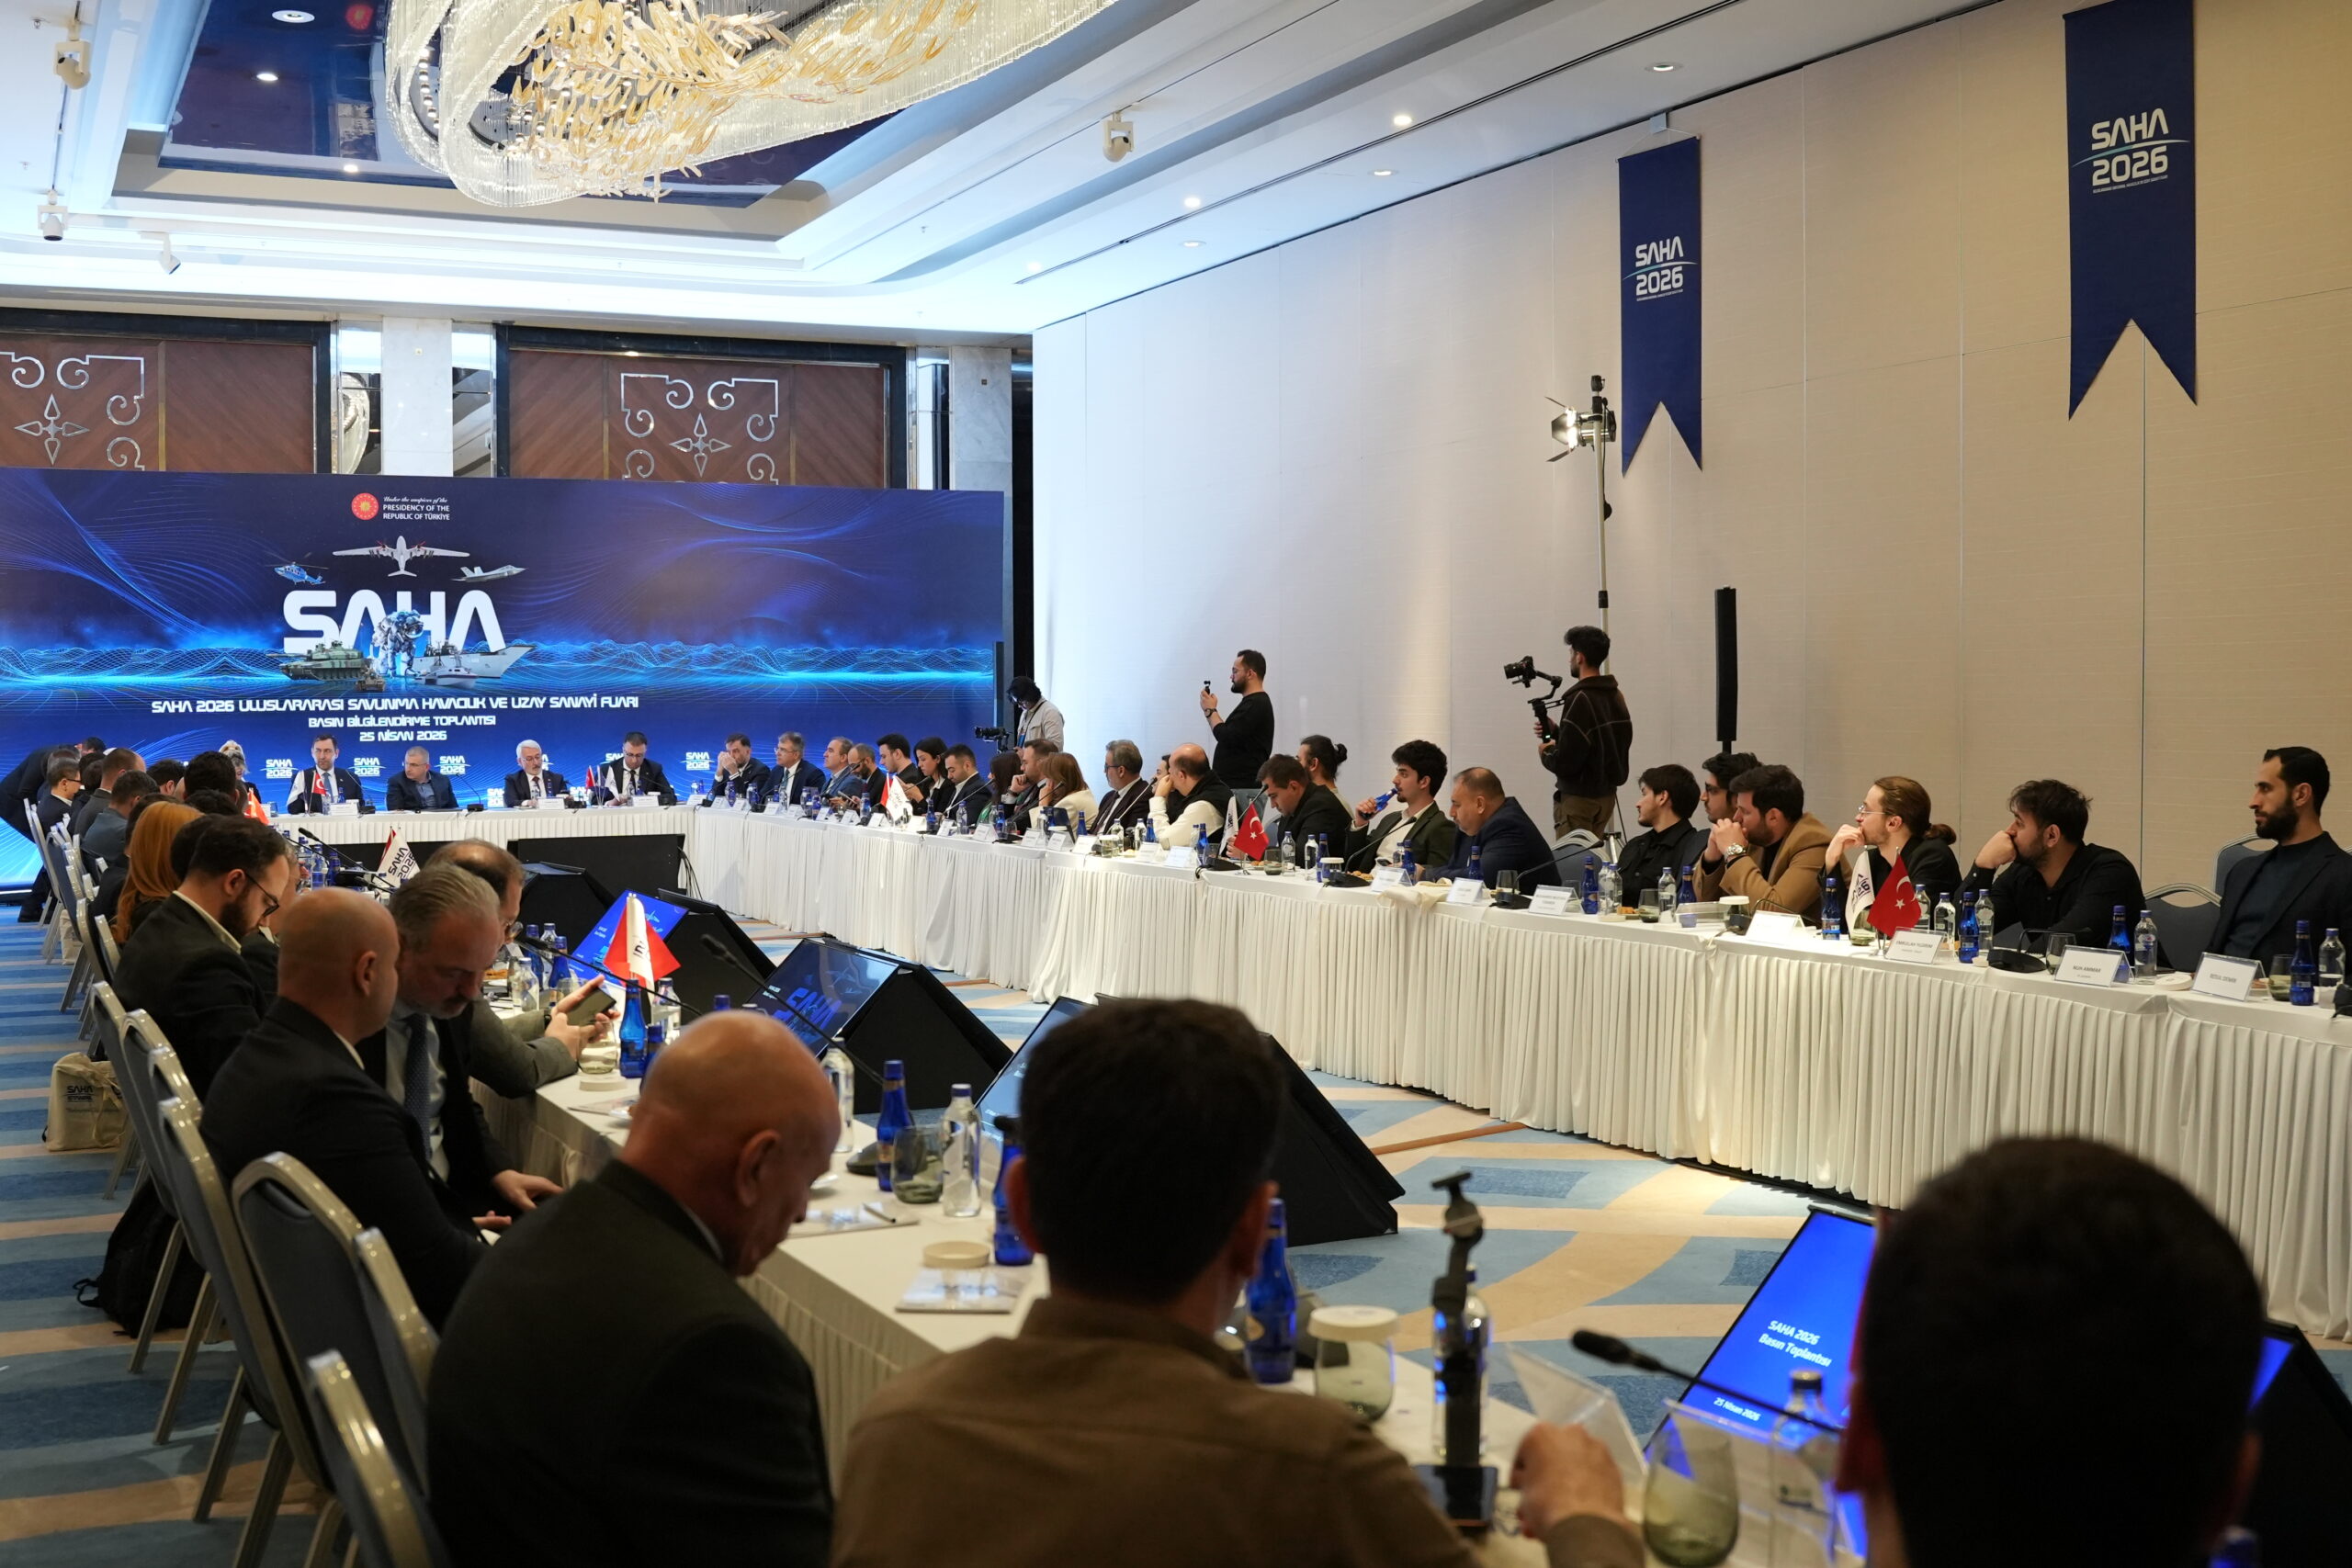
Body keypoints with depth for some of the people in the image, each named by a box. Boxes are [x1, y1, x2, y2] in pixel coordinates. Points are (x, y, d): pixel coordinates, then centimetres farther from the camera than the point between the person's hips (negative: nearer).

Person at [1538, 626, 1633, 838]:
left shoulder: (1580, 699, -19)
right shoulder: (1615, 696, 8)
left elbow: (1566, 763, -22)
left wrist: (1546, 752, -1)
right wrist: (1555, 732, 13)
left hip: (1579, 797, -9)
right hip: (1607, 794, 9)